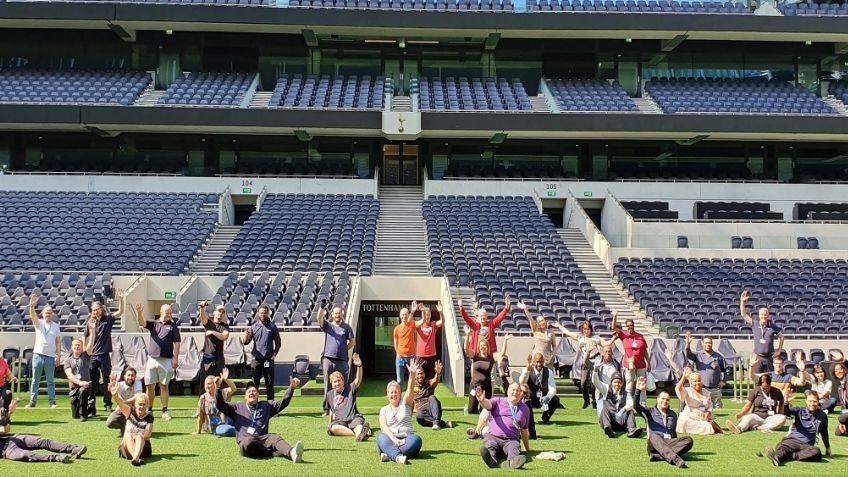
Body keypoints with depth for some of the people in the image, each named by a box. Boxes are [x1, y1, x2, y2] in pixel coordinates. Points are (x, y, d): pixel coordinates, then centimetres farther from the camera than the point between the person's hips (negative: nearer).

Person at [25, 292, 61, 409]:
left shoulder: (56, 326, 7)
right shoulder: (38, 323, 4)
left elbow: (58, 342, 7)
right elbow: (33, 316, -18)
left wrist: (58, 355, -1)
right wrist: (32, 305, -37)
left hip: (50, 356, 1)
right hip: (38, 355, 0)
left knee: (51, 381, 4)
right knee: (35, 380, 4)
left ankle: (52, 402, 7)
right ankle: (32, 402, 9)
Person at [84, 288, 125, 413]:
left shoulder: (108, 319, 1)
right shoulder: (90, 323, 5)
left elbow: (120, 312, -10)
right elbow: (84, 337, 11)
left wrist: (121, 299, -22)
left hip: (104, 355, -1)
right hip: (92, 356, 1)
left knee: (106, 381, 2)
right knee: (92, 383, 3)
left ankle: (108, 404, 10)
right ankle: (91, 407, 10)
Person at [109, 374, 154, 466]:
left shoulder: (148, 417, 0)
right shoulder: (130, 412, 1)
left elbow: (147, 436, -10)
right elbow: (121, 403, -20)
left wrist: (136, 437, -29)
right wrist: (115, 394, -40)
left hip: (143, 448, 0)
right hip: (127, 450, 1)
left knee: (139, 437, -29)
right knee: (128, 436, -28)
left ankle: (135, 457, -60)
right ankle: (136, 458, -55)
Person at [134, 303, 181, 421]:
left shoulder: (173, 327, 4)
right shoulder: (153, 324, 11)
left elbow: (176, 343, 0)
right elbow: (141, 322, -4)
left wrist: (175, 358, -8)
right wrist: (139, 312, -24)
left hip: (166, 360, -3)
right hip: (152, 359, 3)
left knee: (164, 385, 0)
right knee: (150, 385, 4)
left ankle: (165, 411, 3)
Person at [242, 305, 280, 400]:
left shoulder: (272, 326, 5)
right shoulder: (253, 327, 5)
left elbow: (278, 342, 9)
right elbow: (245, 342, 0)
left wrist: (274, 354, -4)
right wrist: (246, 334, -22)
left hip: (268, 360, 0)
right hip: (256, 360, 0)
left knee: (269, 383, 4)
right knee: (254, 383, 3)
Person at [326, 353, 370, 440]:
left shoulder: (350, 389, 10)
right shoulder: (329, 394, 21)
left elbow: (358, 380, -8)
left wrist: (359, 366, -25)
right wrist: (330, 423, 30)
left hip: (354, 418, -1)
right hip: (339, 422, 2)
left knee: (358, 423, -37)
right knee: (332, 428, -34)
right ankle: (357, 434, -53)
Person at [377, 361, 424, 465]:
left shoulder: (405, 404, 16)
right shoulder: (384, 409, 17)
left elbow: (410, 389, -2)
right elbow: (383, 426, 0)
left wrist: (412, 374, -21)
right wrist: (393, 438, -19)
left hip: (406, 439, 0)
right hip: (390, 439, 0)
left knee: (416, 439, -33)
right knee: (381, 437, -33)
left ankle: (390, 455, -43)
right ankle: (398, 456, -56)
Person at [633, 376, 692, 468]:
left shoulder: (673, 415, 25)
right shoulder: (650, 412, 12)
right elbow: (636, 406, -5)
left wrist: (677, 445, 17)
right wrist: (638, 391, -19)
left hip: (670, 443, 3)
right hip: (655, 445, -3)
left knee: (688, 440, -26)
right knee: (653, 436, -38)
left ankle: (659, 456, -40)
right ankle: (675, 459, -58)